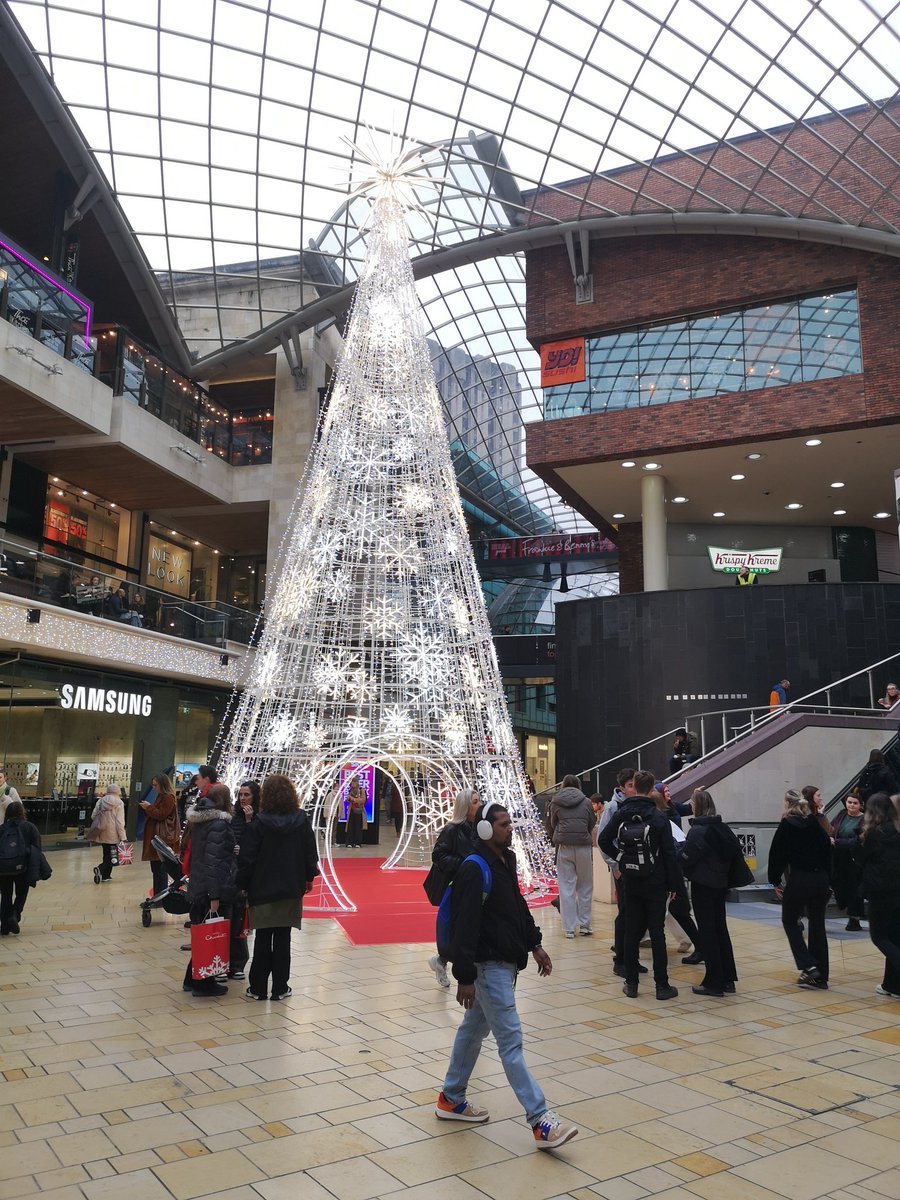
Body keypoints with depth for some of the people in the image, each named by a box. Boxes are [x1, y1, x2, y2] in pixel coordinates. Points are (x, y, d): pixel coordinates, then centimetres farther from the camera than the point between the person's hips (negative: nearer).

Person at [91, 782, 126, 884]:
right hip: (113, 834, -5)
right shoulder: (119, 803, -8)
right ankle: (100, 869, -22)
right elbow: (120, 821, -12)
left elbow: (93, 817, 8)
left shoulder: (100, 801, 6)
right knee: (111, 856, 0)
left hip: (102, 833, 5)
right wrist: (122, 837, -10)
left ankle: (105, 875, 17)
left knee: (106, 854, 17)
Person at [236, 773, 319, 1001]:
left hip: (263, 889, -2)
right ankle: (280, 988, 13)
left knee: (262, 939, 9)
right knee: (283, 939, 8)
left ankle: (258, 988, 15)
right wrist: (309, 877, 17)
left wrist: (243, 884, 3)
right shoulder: (301, 820, -3)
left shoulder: (259, 823, -11)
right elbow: (311, 852, 5)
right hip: (291, 889, 2)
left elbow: (247, 857, -9)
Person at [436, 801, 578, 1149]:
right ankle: (541, 1122, 0)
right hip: (489, 966, -10)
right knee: (510, 1039, -5)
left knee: (474, 1029, 20)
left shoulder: (506, 861, 8)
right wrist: (464, 977, -23)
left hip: (505, 962, 10)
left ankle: (452, 1100, 35)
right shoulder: (475, 870, -21)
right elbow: (464, 925, -23)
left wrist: (534, 944, 17)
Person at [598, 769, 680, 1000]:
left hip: (630, 882, 3)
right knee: (657, 933, 3)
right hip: (655, 883, -3)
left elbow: (604, 840, -4)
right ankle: (662, 985, 7)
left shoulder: (621, 814, -2)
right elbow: (669, 853, -9)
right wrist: (674, 884, -1)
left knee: (631, 932, 9)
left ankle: (631, 983, 14)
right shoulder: (658, 817, -11)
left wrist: (621, 858, 6)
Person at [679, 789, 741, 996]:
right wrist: (724, 872, 13)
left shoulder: (697, 830, -17)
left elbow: (686, 858, -19)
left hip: (702, 885, -7)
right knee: (720, 928, 15)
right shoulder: (722, 827, 4)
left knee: (706, 931, 0)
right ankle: (728, 979, 22)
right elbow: (735, 851, 7)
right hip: (720, 884, 7)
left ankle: (714, 982, 4)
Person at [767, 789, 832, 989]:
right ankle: (820, 976, 16)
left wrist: (775, 881, 3)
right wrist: (828, 881, 13)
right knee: (817, 925, 13)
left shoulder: (786, 825, -5)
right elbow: (827, 851, 9)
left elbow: (776, 853, -6)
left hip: (799, 880, -5)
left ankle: (808, 966, -1)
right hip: (821, 879, 5)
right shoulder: (816, 824, 8)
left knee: (789, 921, 12)